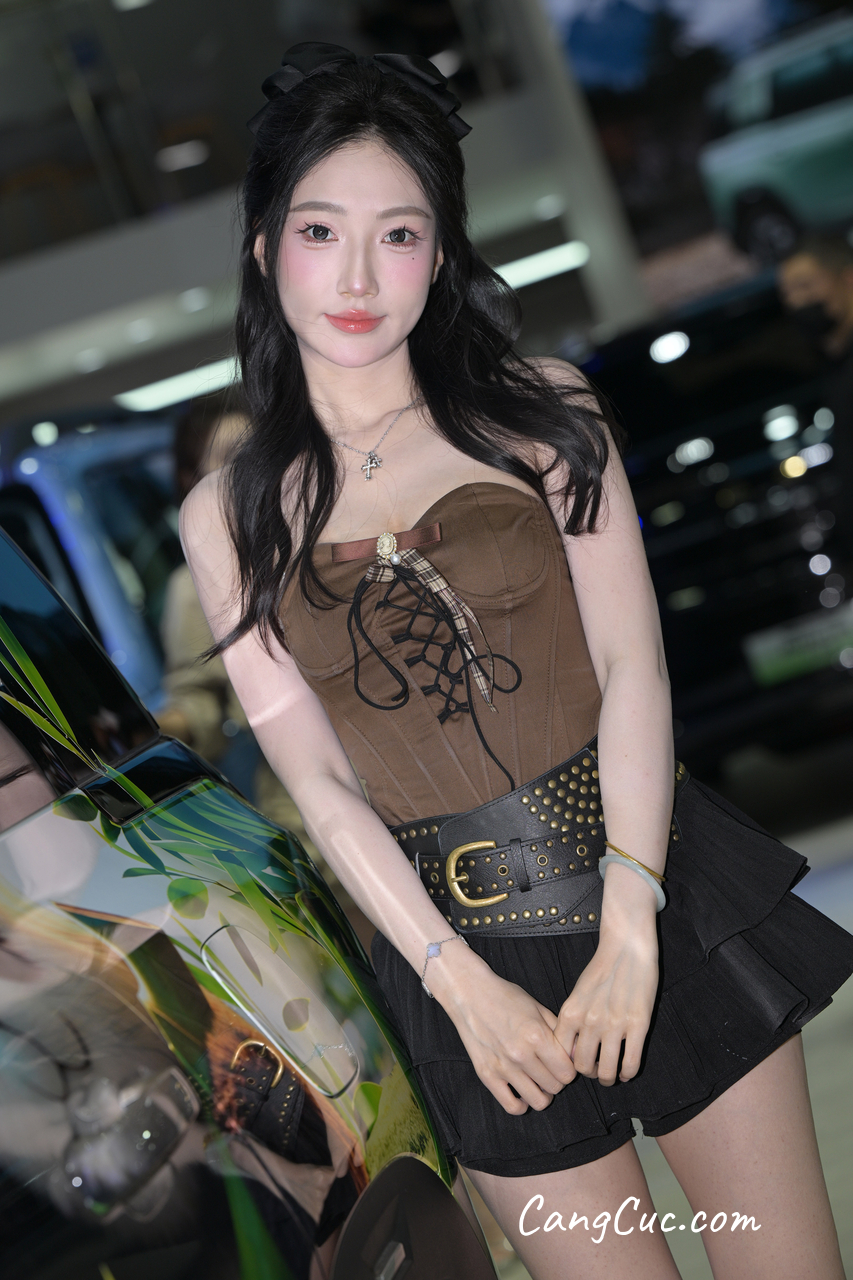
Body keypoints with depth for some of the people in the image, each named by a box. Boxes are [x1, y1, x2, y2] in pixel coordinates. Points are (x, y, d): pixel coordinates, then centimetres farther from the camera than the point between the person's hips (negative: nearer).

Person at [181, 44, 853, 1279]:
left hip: (661, 880, 0)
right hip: (457, 933, 0)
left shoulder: (538, 407, 0)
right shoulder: (229, 516, 1)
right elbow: (317, 780, -2)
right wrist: (462, 983, -9)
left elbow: (632, 667, -6)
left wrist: (629, 925, -14)